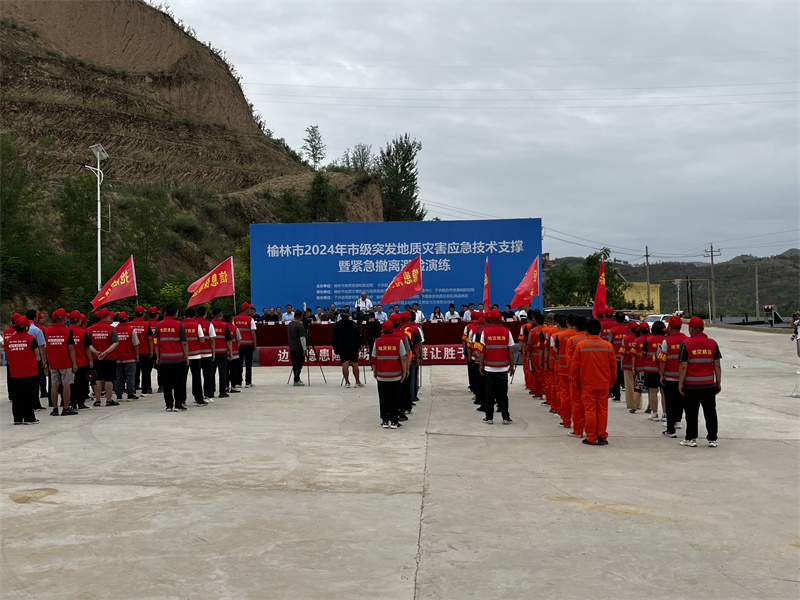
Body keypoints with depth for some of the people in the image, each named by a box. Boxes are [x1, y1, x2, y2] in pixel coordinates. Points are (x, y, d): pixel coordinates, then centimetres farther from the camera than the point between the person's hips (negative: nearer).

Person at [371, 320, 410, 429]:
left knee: (383, 399, 10)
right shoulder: (398, 341, -7)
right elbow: (403, 358, -6)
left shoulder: (377, 342, -2)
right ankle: (394, 421, 9)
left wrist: (374, 371, 16)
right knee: (395, 399, 7)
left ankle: (384, 421, 14)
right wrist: (404, 371, 4)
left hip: (381, 376, 2)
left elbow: (374, 359, 4)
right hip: (395, 376, -1)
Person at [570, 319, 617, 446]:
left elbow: (574, 366, -1)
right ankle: (602, 437, 11)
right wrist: (611, 381, 19)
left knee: (590, 410, 3)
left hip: (587, 383, -2)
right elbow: (613, 365, 5)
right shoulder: (608, 345, -1)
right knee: (602, 410, 8)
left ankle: (591, 438, 6)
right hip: (604, 384, 2)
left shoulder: (580, 346, -6)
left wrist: (577, 380, 14)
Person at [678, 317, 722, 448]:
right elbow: (717, 365, 4)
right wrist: (718, 383, 11)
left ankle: (691, 439, 10)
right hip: (709, 385, 3)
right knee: (710, 412, 10)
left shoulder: (686, 343, -8)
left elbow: (683, 366, -10)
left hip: (691, 385, -3)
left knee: (691, 413, 6)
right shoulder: (712, 343, 3)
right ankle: (712, 439, 14)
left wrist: (680, 383, -4)